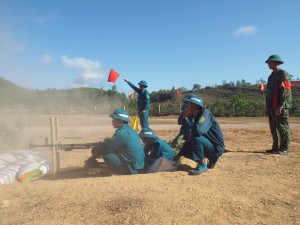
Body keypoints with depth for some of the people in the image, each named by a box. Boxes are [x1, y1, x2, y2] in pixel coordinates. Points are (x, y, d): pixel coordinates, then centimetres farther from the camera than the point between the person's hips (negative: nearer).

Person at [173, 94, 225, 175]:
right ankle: (212, 159, 14)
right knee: (186, 150, 8)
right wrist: (178, 155, 10)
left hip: (216, 148, -9)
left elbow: (199, 130, -36)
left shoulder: (205, 112, -17)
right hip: (209, 146, 9)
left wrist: (190, 132, -12)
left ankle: (202, 165, -12)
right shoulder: (197, 117, 9)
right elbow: (189, 139, 12)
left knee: (195, 137, -29)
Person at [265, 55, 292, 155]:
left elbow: (285, 92, -16)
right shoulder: (271, 76, 19)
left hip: (281, 106, -8)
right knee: (273, 128, 10)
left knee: (283, 127, -3)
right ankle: (276, 147, 18)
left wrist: (280, 106, -23)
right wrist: (267, 107, 15)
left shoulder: (284, 74, -7)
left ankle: (284, 149, 3)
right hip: (272, 107, 8)